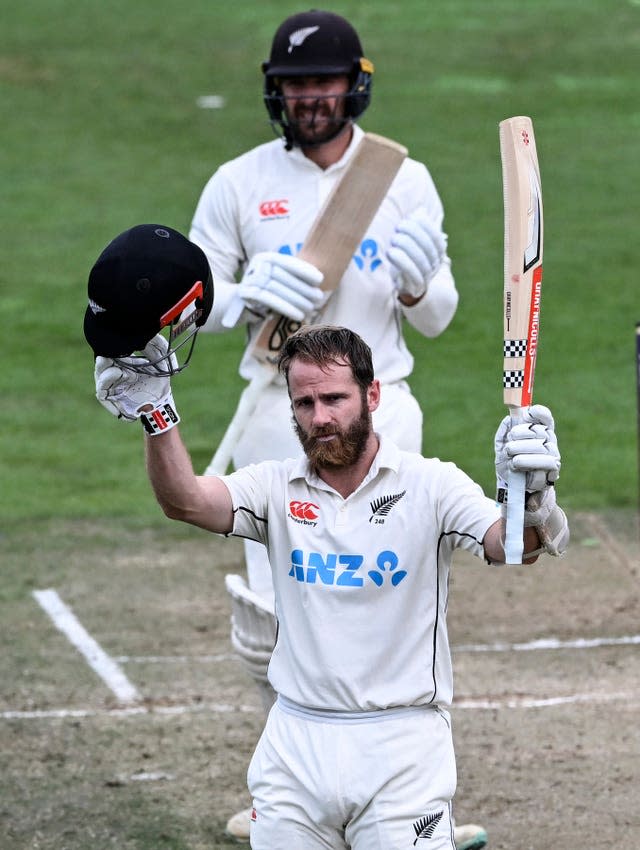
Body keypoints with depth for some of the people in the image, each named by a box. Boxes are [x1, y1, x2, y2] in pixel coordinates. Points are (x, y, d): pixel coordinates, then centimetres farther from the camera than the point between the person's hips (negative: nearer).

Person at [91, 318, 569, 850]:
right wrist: (157, 415, -33)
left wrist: (530, 500, -45)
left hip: (402, 751, -3)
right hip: (295, 746, 3)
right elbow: (186, 500, -14)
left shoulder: (428, 485, -4)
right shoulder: (277, 488, 4)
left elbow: (509, 544, -21)